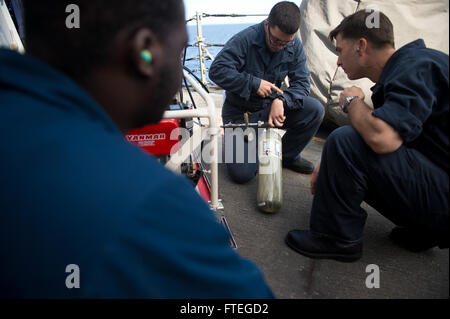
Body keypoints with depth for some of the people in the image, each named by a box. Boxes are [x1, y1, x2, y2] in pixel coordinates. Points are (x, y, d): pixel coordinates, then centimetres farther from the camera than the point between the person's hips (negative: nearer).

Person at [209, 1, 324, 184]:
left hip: (270, 107, 4)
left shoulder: (295, 47, -4)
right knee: (242, 174, -15)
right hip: (240, 113, -4)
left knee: (315, 110, -20)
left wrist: (281, 100, -28)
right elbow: (217, 70, -23)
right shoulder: (245, 39, -18)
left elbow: (301, 83, -8)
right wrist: (254, 83, -26)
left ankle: (287, 156, 3)